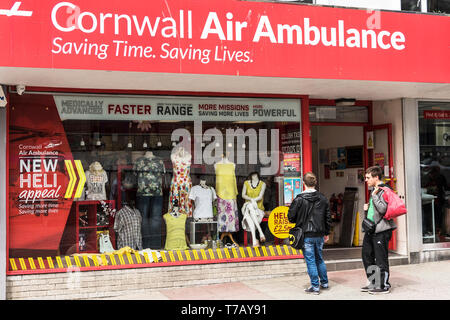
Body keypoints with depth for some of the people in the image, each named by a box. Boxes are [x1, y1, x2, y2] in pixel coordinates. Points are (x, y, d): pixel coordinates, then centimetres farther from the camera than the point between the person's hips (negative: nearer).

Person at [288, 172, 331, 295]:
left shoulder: (299, 199, -13)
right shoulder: (323, 198, 3)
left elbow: (290, 217, -9)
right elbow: (328, 217, 9)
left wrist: (299, 221, 13)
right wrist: (326, 233, 19)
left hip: (306, 235, -5)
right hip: (319, 234, 5)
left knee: (310, 261, 2)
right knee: (319, 259, 20)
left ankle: (315, 287, 5)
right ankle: (324, 283, 28)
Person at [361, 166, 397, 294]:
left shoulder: (384, 190, -12)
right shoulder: (374, 190, 17)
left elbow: (383, 209, -24)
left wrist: (374, 195, -17)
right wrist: (366, 209, 7)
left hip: (381, 230, -10)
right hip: (371, 229, 10)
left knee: (381, 259, -2)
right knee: (367, 256, 14)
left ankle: (384, 285, 9)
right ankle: (372, 283, 25)